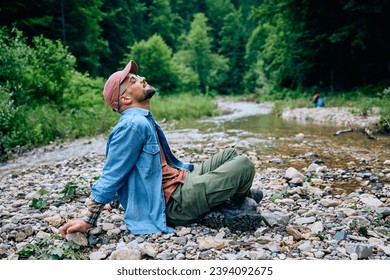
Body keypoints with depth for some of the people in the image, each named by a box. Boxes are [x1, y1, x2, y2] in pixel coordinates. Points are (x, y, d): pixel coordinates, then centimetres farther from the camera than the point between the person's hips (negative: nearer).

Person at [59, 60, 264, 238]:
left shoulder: (146, 121, 10)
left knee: (230, 155, 19)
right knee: (244, 165, -12)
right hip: (173, 204, -10)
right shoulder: (133, 124, -20)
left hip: (178, 182, 10)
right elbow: (112, 174, -20)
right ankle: (224, 211, 6)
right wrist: (88, 221, -16)